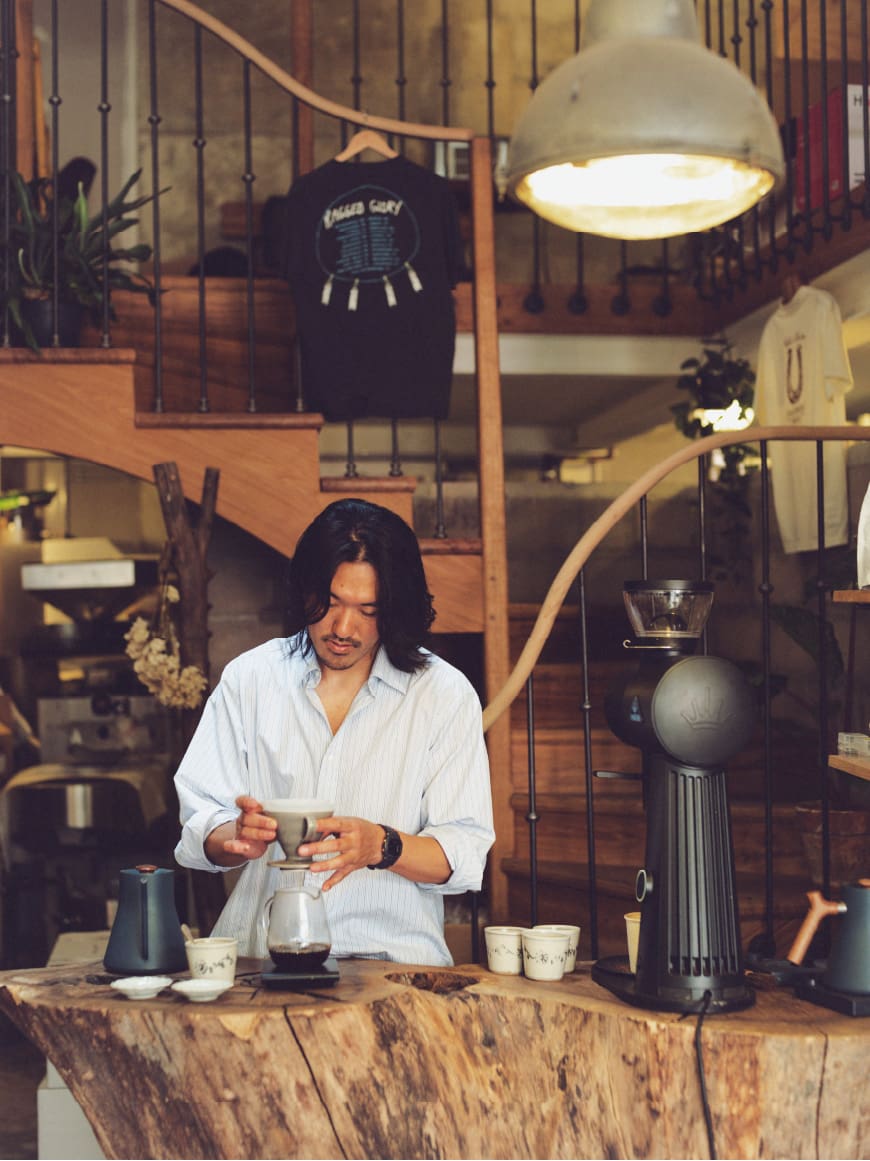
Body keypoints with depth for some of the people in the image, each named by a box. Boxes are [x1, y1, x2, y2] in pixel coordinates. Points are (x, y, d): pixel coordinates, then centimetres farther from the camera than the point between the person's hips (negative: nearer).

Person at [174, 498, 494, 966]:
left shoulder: (445, 695, 4)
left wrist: (379, 845, -19)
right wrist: (240, 838, -16)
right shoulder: (248, 678, 9)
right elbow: (200, 828, 5)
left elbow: (463, 856, -1)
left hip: (393, 958, -2)